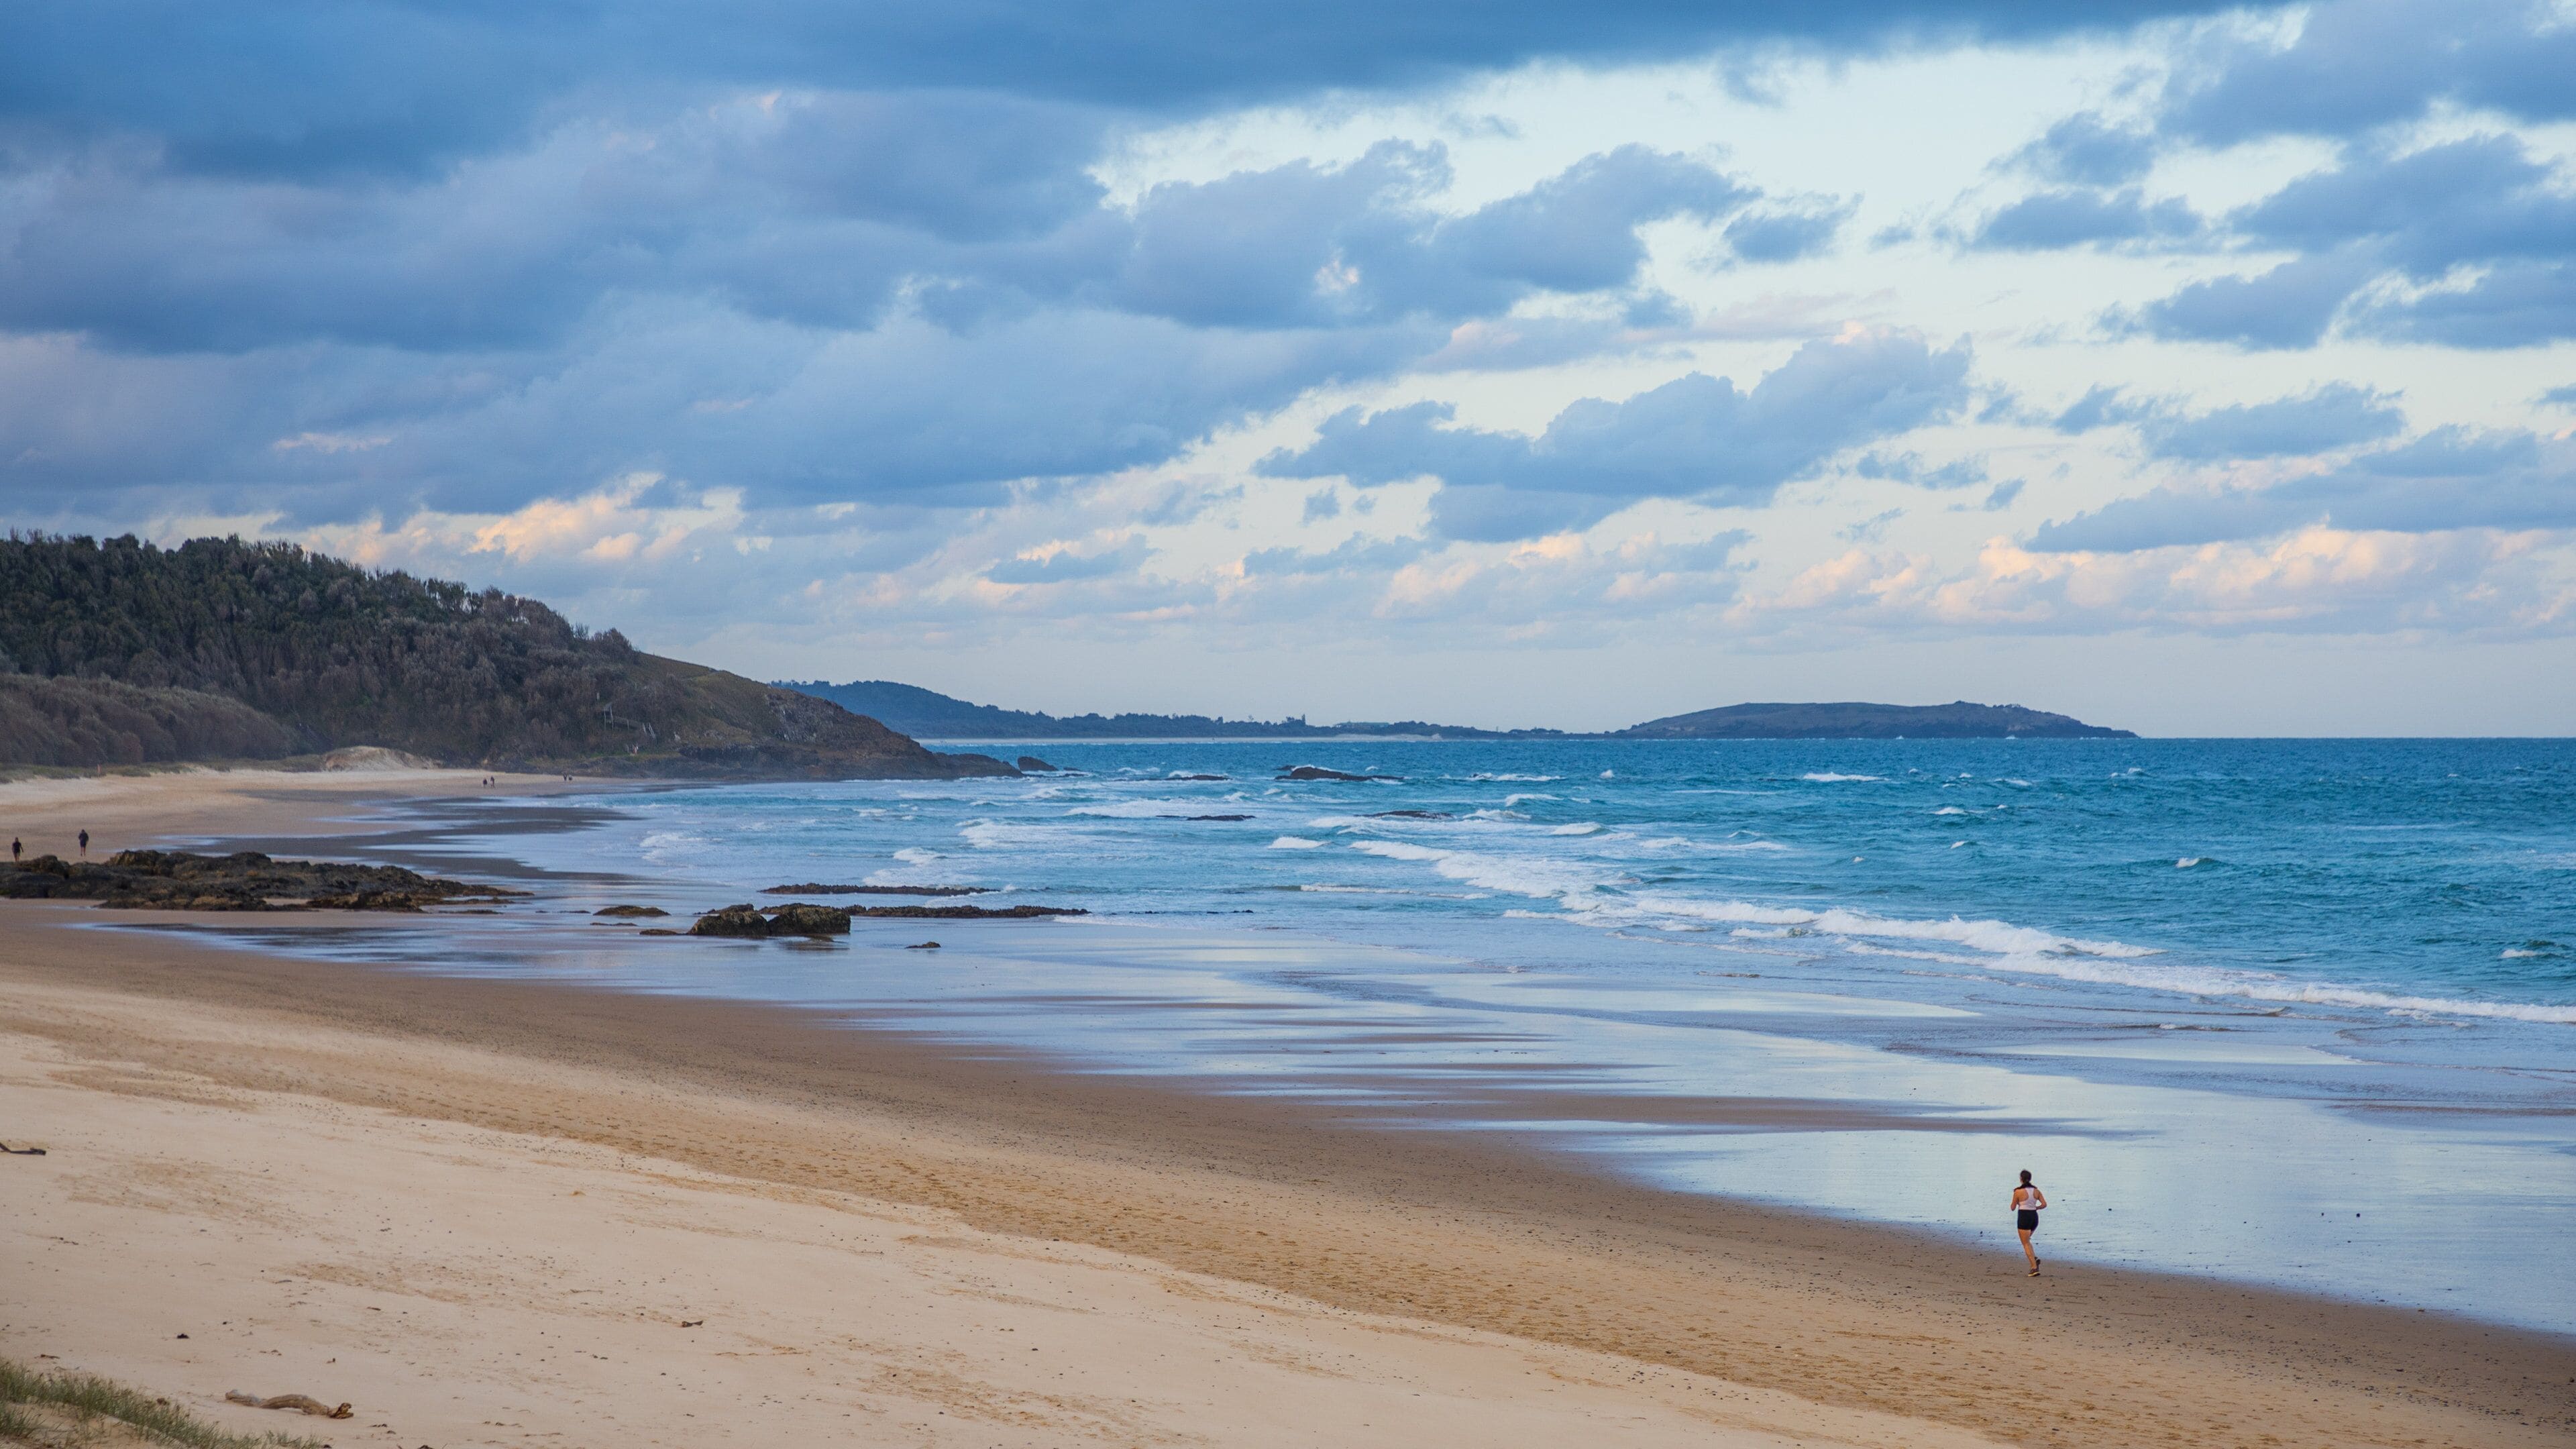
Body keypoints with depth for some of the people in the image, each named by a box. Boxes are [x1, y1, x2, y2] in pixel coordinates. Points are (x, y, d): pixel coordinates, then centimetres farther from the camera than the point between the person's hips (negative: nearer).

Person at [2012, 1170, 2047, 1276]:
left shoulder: (2018, 1192, -11)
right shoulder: (2036, 1190, 3)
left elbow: (2013, 1208, -4)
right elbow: (2044, 1204, -2)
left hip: (2023, 1218, -6)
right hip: (2034, 1217, 6)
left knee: (2026, 1244, 1)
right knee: (2026, 1240, 26)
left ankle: (2034, 1268, -9)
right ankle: (2034, 1258, 4)